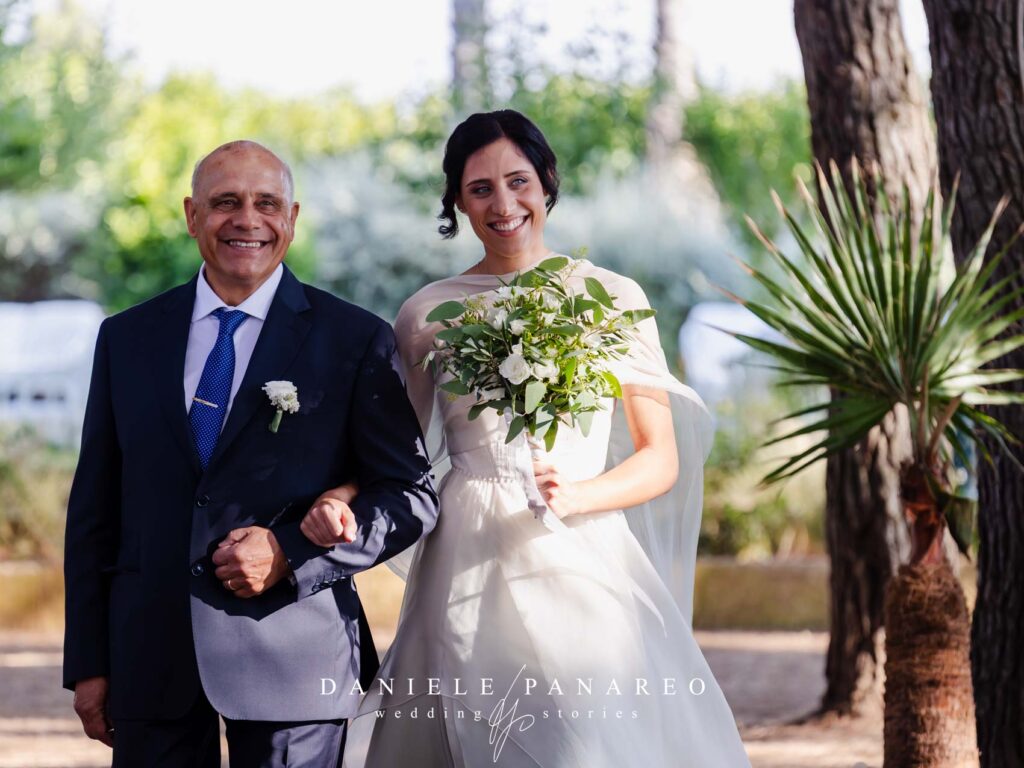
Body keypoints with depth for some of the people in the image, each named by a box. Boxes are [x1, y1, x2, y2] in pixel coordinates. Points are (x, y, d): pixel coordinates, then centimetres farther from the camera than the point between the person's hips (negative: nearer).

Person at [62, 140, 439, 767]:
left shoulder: (357, 340, 1)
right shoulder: (128, 339, 10)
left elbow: (412, 497, 0)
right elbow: (94, 509, 11)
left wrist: (291, 554, -14)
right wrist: (88, 663, 6)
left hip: (294, 656, -2)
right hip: (149, 660, 2)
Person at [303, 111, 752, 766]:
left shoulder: (612, 297, 6)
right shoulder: (429, 314, 9)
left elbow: (661, 458, 4)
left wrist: (578, 496, -14)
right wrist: (341, 498, -4)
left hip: (585, 569, 0)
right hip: (471, 579, 1)